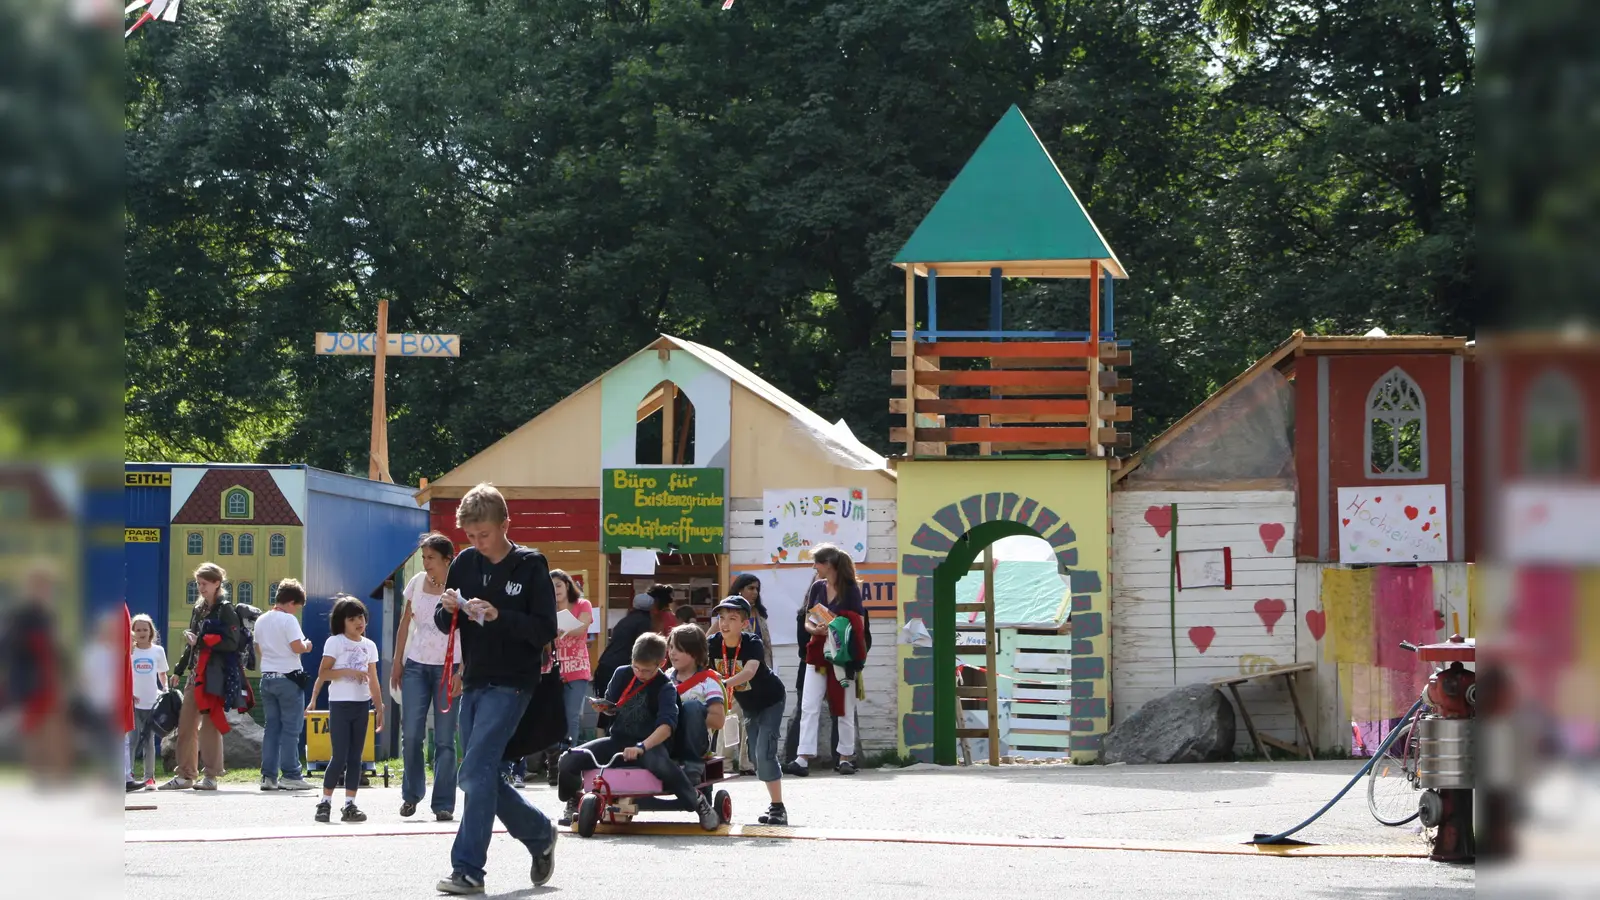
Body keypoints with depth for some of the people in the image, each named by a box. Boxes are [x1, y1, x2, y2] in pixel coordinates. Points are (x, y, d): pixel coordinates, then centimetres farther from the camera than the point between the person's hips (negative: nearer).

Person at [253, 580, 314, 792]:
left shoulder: (261, 621, 11)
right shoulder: (288, 620, -12)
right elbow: (297, 647, -19)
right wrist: (307, 646, 1)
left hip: (267, 677, 7)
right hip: (288, 678, -7)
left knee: (272, 727, 10)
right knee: (291, 729, -2)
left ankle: (268, 776, 7)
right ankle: (290, 776, -4)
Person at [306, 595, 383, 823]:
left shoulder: (369, 646, 11)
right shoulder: (335, 642, -4)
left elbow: (373, 681, 15)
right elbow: (323, 674, -10)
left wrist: (379, 708, 12)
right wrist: (349, 671, -19)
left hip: (361, 704, 5)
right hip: (340, 703, -5)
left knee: (355, 757, 4)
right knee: (339, 757, -8)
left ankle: (349, 805, 6)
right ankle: (325, 803, 1)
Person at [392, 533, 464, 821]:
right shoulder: (417, 582, 5)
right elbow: (405, 624, 13)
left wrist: (461, 673, -15)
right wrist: (397, 663, 11)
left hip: (448, 667, -3)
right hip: (416, 665, 3)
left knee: (444, 739, -2)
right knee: (411, 734, -2)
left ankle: (443, 805, 1)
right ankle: (411, 793, 16)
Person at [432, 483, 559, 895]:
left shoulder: (531, 566, -7)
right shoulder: (465, 563, 8)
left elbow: (546, 630, -11)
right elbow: (445, 625, 13)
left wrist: (499, 616, -23)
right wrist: (448, 610, -10)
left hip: (510, 685, -7)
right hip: (473, 683, 7)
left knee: (476, 772, -15)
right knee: (482, 778, 10)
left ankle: (468, 869, -14)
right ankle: (539, 834, 30)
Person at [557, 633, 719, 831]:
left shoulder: (665, 687, -11)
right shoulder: (622, 675, 4)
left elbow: (667, 725, -25)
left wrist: (641, 747, -39)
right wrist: (603, 706, -5)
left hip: (650, 742, -5)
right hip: (619, 739, 5)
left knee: (660, 763, -43)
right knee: (570, 760, -16)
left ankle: (700, 804, -23)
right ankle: (573, 801, 17)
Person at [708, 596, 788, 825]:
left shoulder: (753, 644, -31)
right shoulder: (713, 644, -15)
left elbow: (749, 671, -49)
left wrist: (725, 684, -64)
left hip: (770, 701, -6)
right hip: (748, 705, 6)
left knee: (765, 752, -17)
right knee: (755, 755, 8)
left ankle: (778, 808, -13)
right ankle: (775, 805, 21)